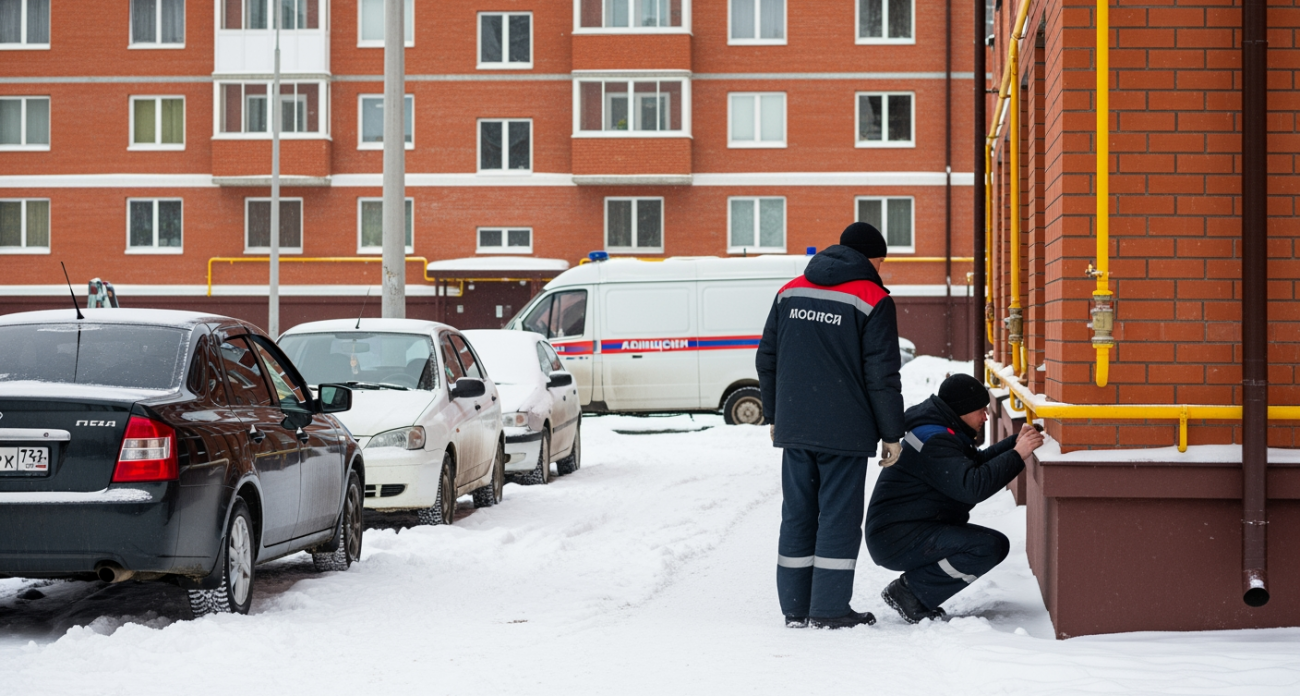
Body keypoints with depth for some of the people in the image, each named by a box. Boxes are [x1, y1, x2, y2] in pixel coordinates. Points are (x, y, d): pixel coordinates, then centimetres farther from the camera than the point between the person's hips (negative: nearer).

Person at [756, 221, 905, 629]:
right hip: (845, 431, -5)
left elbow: (767, 359, 14)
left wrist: (774, 416, 22)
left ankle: (795, 607, 14)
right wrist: (891, 434, -2)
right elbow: (881, 375, -9)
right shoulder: (872, 300, -6)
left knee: (797, 515, 10)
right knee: (838, 516, 0)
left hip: (794, 428, 5)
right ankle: (829, 609, 1)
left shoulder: (790, 293, 11)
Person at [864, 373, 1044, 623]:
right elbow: (972, 486, -29)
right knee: (989, 547, -24)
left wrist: (1015, 442, 12)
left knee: (997, 544, 9)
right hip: (897, 538, -11)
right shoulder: (934, 442, -19)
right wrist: (1017, 455, -24)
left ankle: (915, 592, 4)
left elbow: (977, 463, 27)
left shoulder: (941, 434, 15)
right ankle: (911, 592, -13)